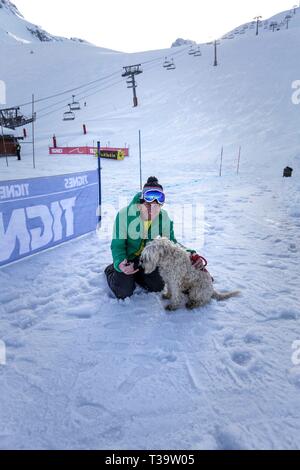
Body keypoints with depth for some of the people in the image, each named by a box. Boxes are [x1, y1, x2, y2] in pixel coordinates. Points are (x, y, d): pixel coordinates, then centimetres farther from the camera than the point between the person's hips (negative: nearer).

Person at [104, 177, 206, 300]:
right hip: (127, 257, -3)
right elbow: (117, 245, -24)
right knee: (124, 293, -10)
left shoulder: (163, 217, -21)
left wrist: (191, 255, -29)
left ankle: (135, 273, 27)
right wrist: (119, 264, -45)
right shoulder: (124, 214, -32)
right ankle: (111, 270, 21)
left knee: (157, 287, 0)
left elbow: (171, 242, -11)